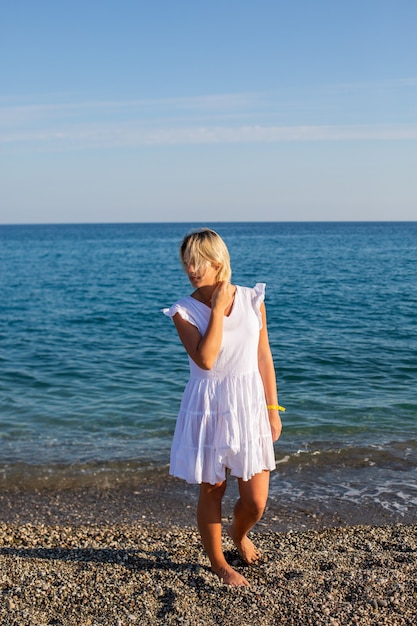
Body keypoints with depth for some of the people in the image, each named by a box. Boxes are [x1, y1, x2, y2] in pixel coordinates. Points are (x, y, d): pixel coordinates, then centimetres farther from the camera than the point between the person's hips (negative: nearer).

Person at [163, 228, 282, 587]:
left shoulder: (252, 300, -1)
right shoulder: (184, 311, -8)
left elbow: (264, 359, 4)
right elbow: (205, 360, -22)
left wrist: (273, 410, 5)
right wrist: (218, 309, -19)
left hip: (250, 407, 2)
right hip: (208, 409, -2)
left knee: (256, 502, 5)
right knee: (211, 493, 11)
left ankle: (239, 533, 40)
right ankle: (219, 564, 35)